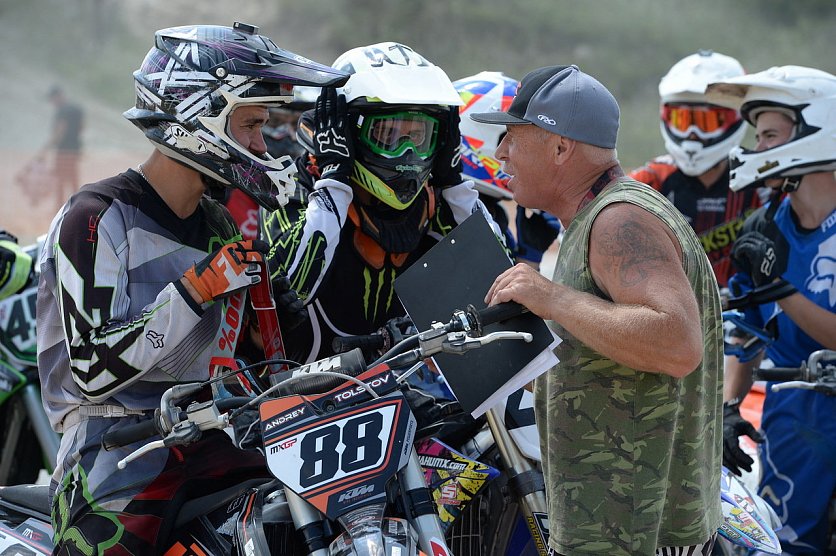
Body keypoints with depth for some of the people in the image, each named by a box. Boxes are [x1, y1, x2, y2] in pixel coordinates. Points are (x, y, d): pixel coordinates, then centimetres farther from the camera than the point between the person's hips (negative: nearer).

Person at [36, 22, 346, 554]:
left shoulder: (223, 227, 17)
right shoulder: (96, 217, -8)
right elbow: (93, 370, -17)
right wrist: (198, 288, -19)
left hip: (213, 444, 6)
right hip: (118, 445, -6)